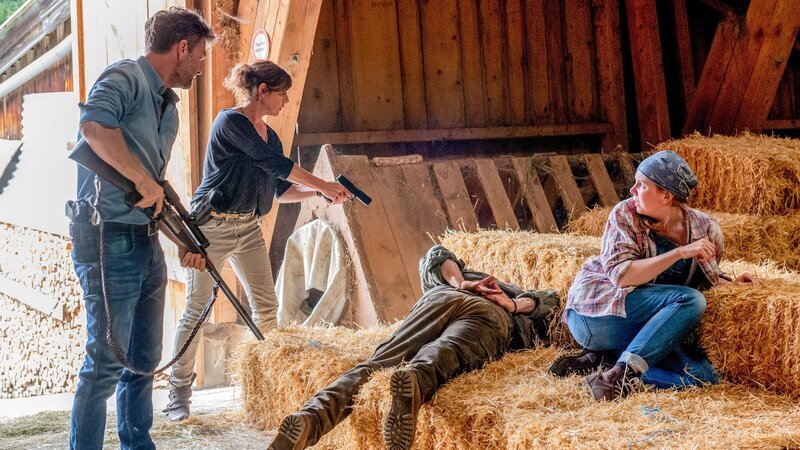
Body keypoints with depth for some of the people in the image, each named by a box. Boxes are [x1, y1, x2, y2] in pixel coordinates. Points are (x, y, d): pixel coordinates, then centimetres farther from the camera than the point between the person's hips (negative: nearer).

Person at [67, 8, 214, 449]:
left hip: (147, 243, 9)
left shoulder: (168, 107, 17)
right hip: (109, 242, -9)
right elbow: (93, 124, -33)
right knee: (106, 363, -5)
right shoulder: (125, 77, -11)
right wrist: (144, 181, -27)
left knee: (144, 360, 16)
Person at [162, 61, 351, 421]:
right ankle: (179, 392, 5)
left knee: (266, 306, 3)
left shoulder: (269, 135, 11)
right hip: (212, 226, -8)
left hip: (249, 228, 8)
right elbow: (274, 163, -18)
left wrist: (320, 193, -1)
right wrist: (323, 185, -15)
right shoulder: (229, 121, -12)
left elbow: (281, 190, 14)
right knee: (196, 309, -4)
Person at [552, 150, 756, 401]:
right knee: (689, 300, -25)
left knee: (704, 376, -19)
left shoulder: (706, 229, 2)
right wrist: (679, 253, -24)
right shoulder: (625, 213, -6)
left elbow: (707, 279, 18)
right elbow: (621, 275, -18)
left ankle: (603, 361, -14)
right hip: (595, 312, -5)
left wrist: (734, 285, -4)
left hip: (642, 329, 5)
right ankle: (620, 374, -31)